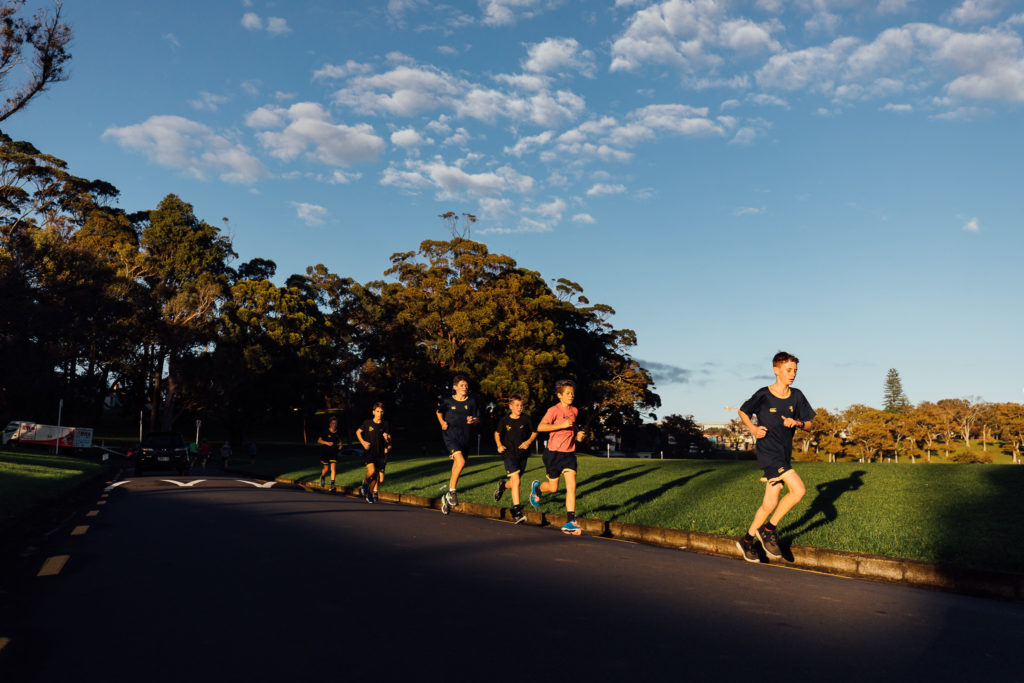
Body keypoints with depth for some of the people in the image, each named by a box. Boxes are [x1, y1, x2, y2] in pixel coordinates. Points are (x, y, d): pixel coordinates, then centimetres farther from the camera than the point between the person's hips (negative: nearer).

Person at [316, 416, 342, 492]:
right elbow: (319, 440, -12)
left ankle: (332, 485, -14)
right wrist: (327, 443, -25)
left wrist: (340, 445, 1)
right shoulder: (326, 432, -10)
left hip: (334, 453, 2)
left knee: (333, 468, -13)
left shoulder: (338, 433, 1)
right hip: (325, 452, -2)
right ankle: (322, 477, 43)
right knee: (326, 468, 9)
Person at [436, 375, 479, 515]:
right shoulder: (447, 401, 1)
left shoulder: (471, 401, 5)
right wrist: (442, 422, 2)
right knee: (461, 462, -24)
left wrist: (473, 420, -11)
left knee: (456, 466, 8)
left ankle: (447, 498, 23)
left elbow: (477, 419, 11)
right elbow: (439, 412, 19)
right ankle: (452, 491, -9)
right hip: (450, 435, -3)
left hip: (464, 437, 3)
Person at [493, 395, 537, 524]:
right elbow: (497, 433, 13)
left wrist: (529, 441, -9)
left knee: (514, 484, 12)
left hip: (522, 455, 3)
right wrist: (499, 445, -3)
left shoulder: (525, 419, -1)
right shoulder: (504, 421, -3)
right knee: (516, 481, -17)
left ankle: (502, 485, 47)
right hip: (509, 454, -3)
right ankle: (517, 511, -14)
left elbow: (534, 432, 10)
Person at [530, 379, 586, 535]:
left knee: (571, 486, -9)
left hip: (569, 454, 5)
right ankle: (536, 488, 42)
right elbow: (540, 427, -23)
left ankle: (570, 522, -7)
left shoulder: (574, 411, 8)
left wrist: (577, 434, 7)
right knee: (553, 488, 7)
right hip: (553, 453, -5)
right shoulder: (554, 410, -12)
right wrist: (561, 425, -28)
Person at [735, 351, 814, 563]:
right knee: (798, 490, -19)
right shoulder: (763, 395, -7)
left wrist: (797, 423, -11)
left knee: (770, 504, 5)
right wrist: (753, 429, -8)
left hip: (785, 454, 6)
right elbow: (743, 412, 8)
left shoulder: (797, 396, 5)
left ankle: (747, 541, 21)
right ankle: (768, 529, -2)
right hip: (768, 452, -6)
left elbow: (808, 424, 11)